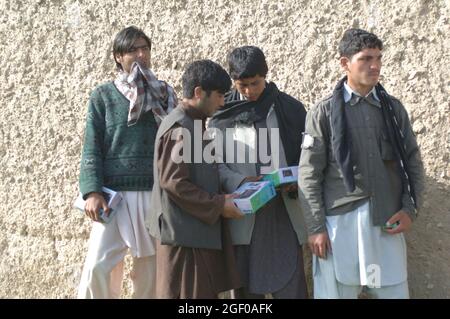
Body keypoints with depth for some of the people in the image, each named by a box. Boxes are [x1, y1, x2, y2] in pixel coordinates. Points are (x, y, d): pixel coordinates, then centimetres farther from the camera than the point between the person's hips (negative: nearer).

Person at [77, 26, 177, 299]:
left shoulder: (164, 95, 12)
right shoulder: (103, 96, 7)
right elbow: (92, 149, 1)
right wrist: (92, 192, -11)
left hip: (157, 194, 2)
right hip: (114, 194, -1)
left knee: (150, 268, 5)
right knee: (97, 266, -7)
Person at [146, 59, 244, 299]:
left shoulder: (192, 124, 14)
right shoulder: (179, 127, -17)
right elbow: (173, 182, -22)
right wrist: (218, 205, -16)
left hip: (196, 231, 10)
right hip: (183, 234, -10)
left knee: (203, 292, 16)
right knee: (187, 294, 0)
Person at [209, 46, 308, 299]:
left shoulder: (291, 109, 4)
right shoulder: (224, 113, 3)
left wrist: (296, 183, -13)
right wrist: (239, 181, -17)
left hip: (285, 213, 0)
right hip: (243, 215, 0)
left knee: (291, 287, 3)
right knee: (246, 289, 9)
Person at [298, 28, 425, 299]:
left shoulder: (394, 109, 8)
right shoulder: (324, 113, -2)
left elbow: (413, 163, 11)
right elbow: (309, 175, -3)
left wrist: (410, 209, -2)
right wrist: (316, 227, -7)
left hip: (387, 222, 3)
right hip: (339, 221, -2)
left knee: (394, 291, 9)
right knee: (336, 292, 7)